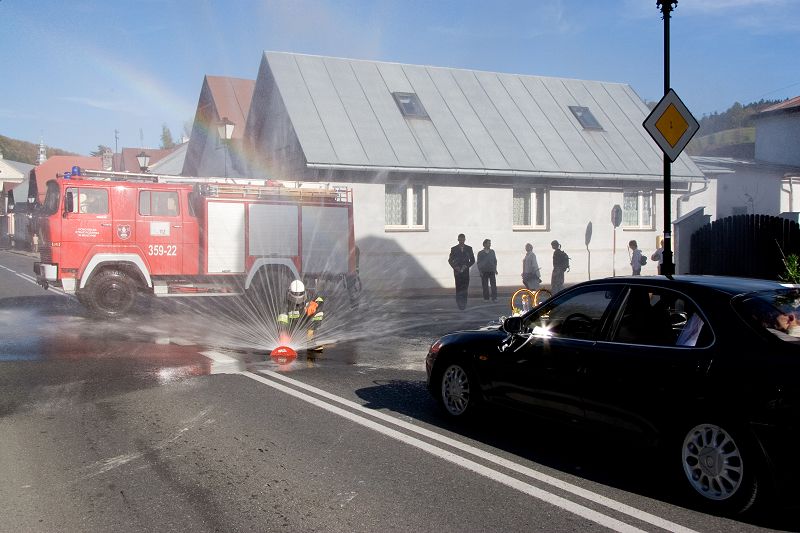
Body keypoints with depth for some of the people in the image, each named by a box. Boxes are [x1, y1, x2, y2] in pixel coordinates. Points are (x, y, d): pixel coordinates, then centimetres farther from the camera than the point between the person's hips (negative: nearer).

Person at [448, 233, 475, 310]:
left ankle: (464, 304, 3)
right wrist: (455, 267, -8)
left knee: (465, 288, -2)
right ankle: (459, 303, -3)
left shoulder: (469, 248, 9)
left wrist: (467, 266, -6)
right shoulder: (454, 249, 6)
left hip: (466, 271, 1)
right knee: (458, 288, -7)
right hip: (457, 271, -1)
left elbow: (472, 260, 9)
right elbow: (450, 260, 7)